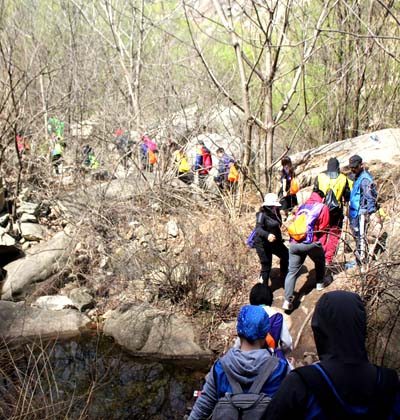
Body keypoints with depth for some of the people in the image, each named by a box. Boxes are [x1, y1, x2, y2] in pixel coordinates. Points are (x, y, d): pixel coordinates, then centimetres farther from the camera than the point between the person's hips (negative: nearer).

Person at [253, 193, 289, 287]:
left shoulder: (276, 213, 3)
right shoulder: (262, 214, -21)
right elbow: (258, 229, -33)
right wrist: (267, 235, -51)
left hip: (274, 242, 8)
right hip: (263, 244, -8)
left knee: (286, 254, 20)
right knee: (266, 266, -3)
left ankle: (283, 277, 40)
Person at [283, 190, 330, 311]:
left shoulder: (301, 207, 21)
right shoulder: (322, 208, 8)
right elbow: (323, 229, 8)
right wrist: (320, 245, 18)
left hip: (294, 243, 3)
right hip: (311, 243, -3)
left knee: (292, 271, 5)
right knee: (320, 260, 29)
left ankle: (287, 300, -3)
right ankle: (320, 282, 46)